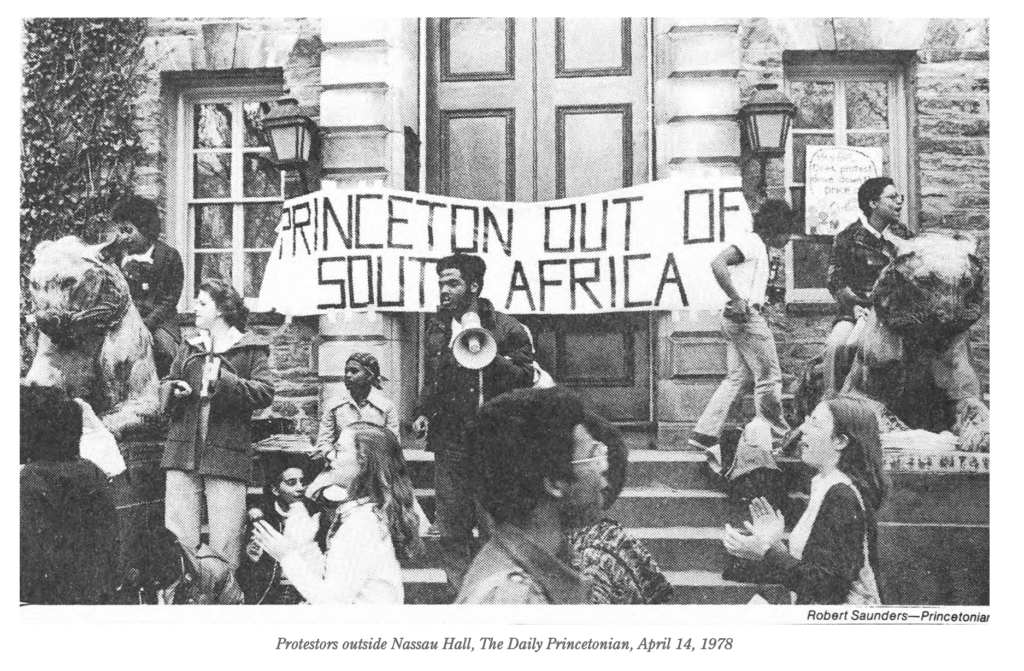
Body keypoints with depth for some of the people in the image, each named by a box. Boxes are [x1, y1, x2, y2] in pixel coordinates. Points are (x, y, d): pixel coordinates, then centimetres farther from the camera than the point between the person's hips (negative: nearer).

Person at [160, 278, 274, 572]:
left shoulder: (251, 348, 3)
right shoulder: (188, 348, 17)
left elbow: (265, 392, -7)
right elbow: (164, 387, 19)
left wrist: (224, 383, -18)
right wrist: (174, 391, -4)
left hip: (227, 454, -4)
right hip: (182, 452, 4)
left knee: (225, 545, -1)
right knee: (178, 538, 5)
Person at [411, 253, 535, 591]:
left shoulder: (506, 328, -2)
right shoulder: (435, 328, 13)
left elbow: (526, 378, -5)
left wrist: (491, 358, -18)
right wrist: (422, 413, 8)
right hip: (448, 440, 4)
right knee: (451, 530, 5)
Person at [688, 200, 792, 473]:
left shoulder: (757, 245, 20)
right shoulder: (750, 241, -11)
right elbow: (718, 263, -25)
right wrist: (737, 300, -24)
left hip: (737, 318, 10)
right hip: (746, 316, -10)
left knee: (737, 377, 9)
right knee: (769, 377, -2)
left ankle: (706, 433, 6)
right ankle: (777, 439, 7)